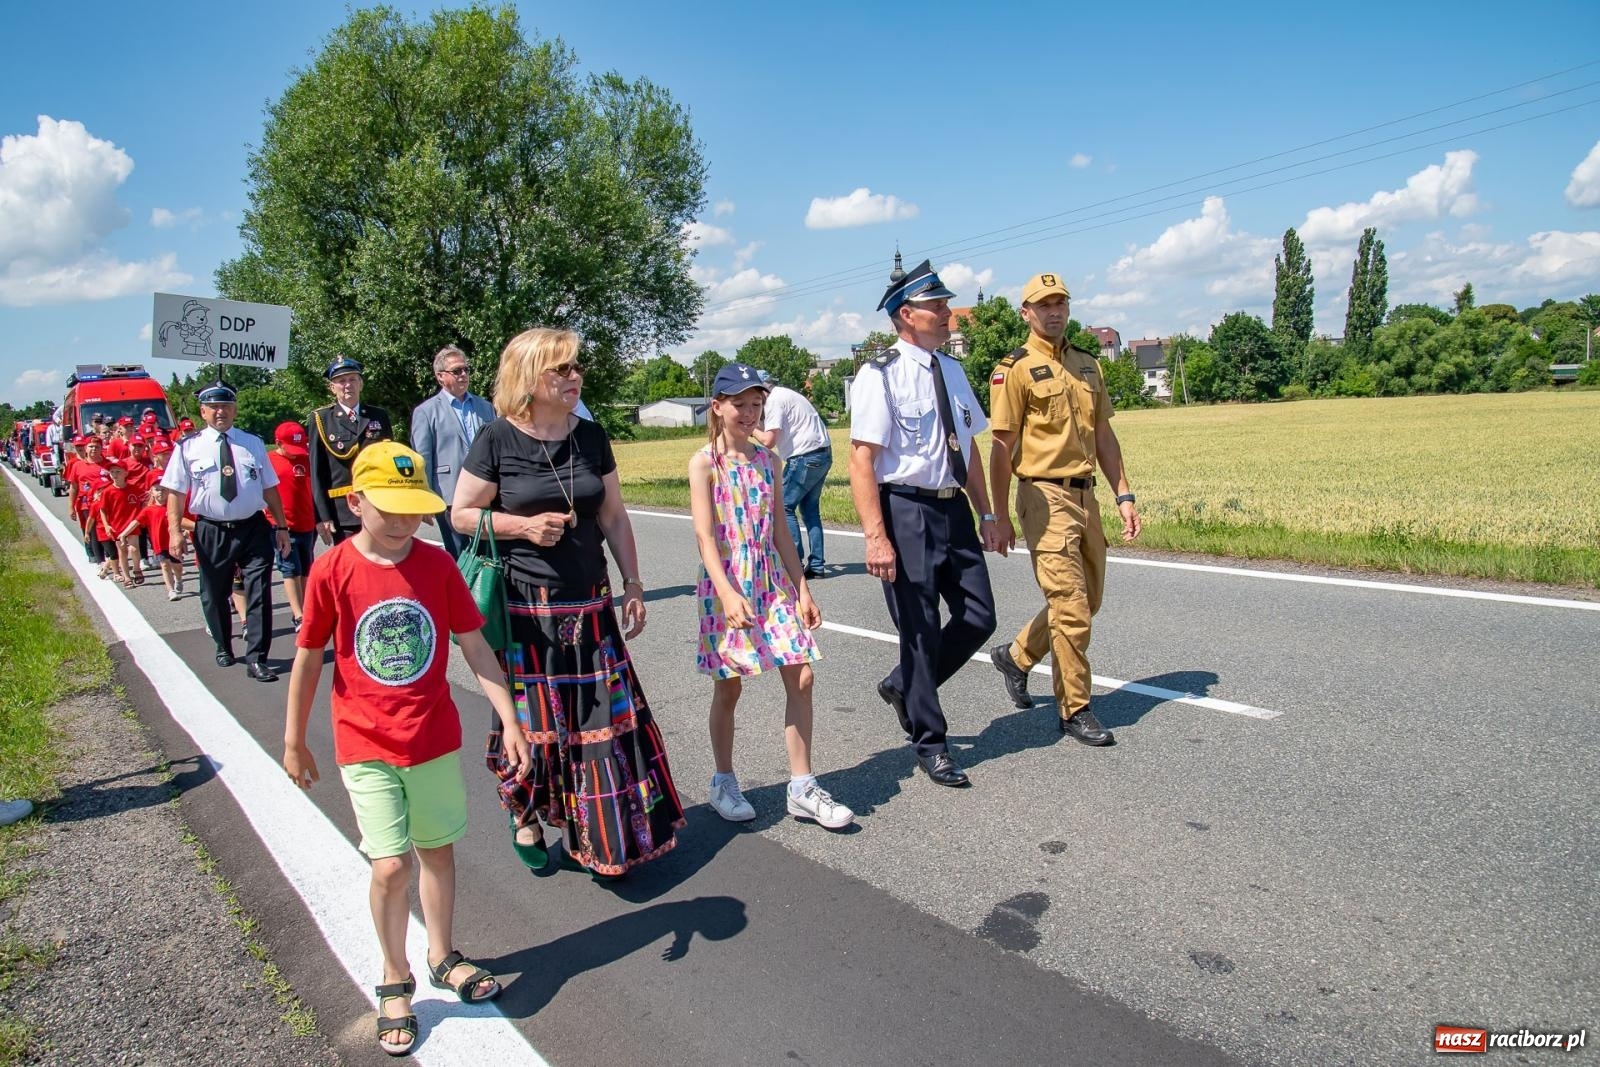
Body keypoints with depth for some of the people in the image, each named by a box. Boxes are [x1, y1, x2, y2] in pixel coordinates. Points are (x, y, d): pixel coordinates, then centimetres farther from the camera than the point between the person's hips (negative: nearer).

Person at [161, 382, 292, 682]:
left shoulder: (253, 443, 7)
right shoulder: (188, 448, 1)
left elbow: (269, 488, 8)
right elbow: (175, 492, -1)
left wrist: (281, 526, 5)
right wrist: (175, 530, -12)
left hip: (253, 528, 0)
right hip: (211, 532, 0)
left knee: (259, 593, -4)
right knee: (214, 594, 14)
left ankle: (257, 659, 2)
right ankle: (223, 648, 36)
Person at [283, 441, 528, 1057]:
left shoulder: (437, 565, -6)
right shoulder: (332, 573, -11)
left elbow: (474, 645, -2)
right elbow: (308, 659, 0)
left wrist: (508, 718, -6)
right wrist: (294, 742, 7)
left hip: (436, 738, 2)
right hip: (367, 748, -2)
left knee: (438, 851, 15)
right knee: (390, 866, -4)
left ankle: (442, 958, 39)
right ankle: (396, 982, 21)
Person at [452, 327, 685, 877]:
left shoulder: (591, 436, 5)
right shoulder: (497, 439, -7)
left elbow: (614, 517, 10)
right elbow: (461, 514, -2)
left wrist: (633, 585, 7)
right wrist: (523, 525, -16)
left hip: (589, 605, 4)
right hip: (523, 607, -4)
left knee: (606, 714, 4)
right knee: (531, 720, 5)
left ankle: (602, 831, 19)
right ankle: (525, 818, 30)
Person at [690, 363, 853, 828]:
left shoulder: (765, 459, 8)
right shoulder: (704, 463, -7)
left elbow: (779, 530, 11)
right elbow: (705, 536, -15)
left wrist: (802, 589, 8)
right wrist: (728, 594, -27)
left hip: (772, 582, 5)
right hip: (727, 584, -4)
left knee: (800, 677, 0)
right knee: (728, 687, 6)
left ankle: (802, 788, 11)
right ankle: (724, 783, 25)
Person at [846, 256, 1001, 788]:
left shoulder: (951, 370, 11)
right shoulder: (881, 374, -11)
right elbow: (862, 459, -16)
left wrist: (985, 514, 15)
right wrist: (876, 536, -22)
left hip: (953, 508, 7)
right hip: (906, 510, -7)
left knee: (979, 618, 7)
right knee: (920, 629, 4)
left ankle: (904, 685, 32)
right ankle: (929, 743, 22)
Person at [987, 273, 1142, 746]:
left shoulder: (1087, 365, 15)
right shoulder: (1015, 370, -6)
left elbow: (1103, 436, 17)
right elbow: (1002, 448, -8)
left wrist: (1123, 495, 10)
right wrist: (1001, 517, -9)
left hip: (1085, 496, 7)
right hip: (1045, 497, -7)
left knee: (1087, 600, 14)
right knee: (1071, 606, -6)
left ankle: (1015, 656, 34)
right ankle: (1075, 710, 8)